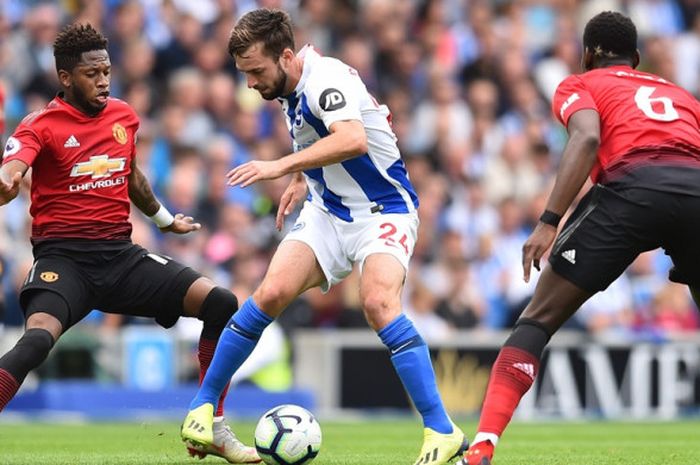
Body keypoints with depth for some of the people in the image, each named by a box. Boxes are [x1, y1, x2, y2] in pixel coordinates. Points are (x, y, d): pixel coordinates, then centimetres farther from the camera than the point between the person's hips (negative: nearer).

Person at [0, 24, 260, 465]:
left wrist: (164, 218, 43)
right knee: (37, 339, -33)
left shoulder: (124, 115, 11)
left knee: (222, 304, -6)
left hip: (120, 255, 6)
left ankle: (211, 430, 5)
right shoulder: (42, 125, -7)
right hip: (62, 257, -6)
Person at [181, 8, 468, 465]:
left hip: (383, 212, -7)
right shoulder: (293, 88, 4)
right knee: (271, 292, -12)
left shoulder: (325, 79, -23)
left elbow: (353, 140, -42)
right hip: (327, 213, 7)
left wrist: (282, 166, -42)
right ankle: (203, 405, 0)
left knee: (379, 302, -30)